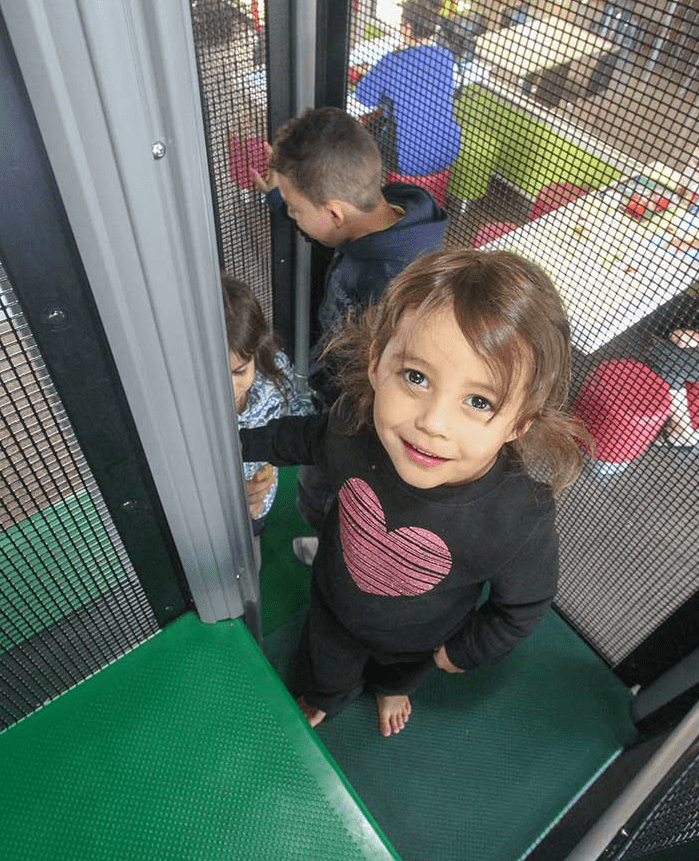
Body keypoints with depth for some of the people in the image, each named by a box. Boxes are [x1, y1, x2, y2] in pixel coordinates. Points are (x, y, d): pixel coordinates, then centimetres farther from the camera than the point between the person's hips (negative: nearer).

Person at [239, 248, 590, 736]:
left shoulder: (521, 522, -42)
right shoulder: (356, 421, -35)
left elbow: (525, 603, -19)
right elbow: (311, 438, -8)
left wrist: (465, 652, -5)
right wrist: (243, 442, 6)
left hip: (420, 638, 0)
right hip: (334, 605, 1)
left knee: (406, 668, 37)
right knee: (325, 664, 34)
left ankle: (390, 687, 75)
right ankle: (321, 698, 72)